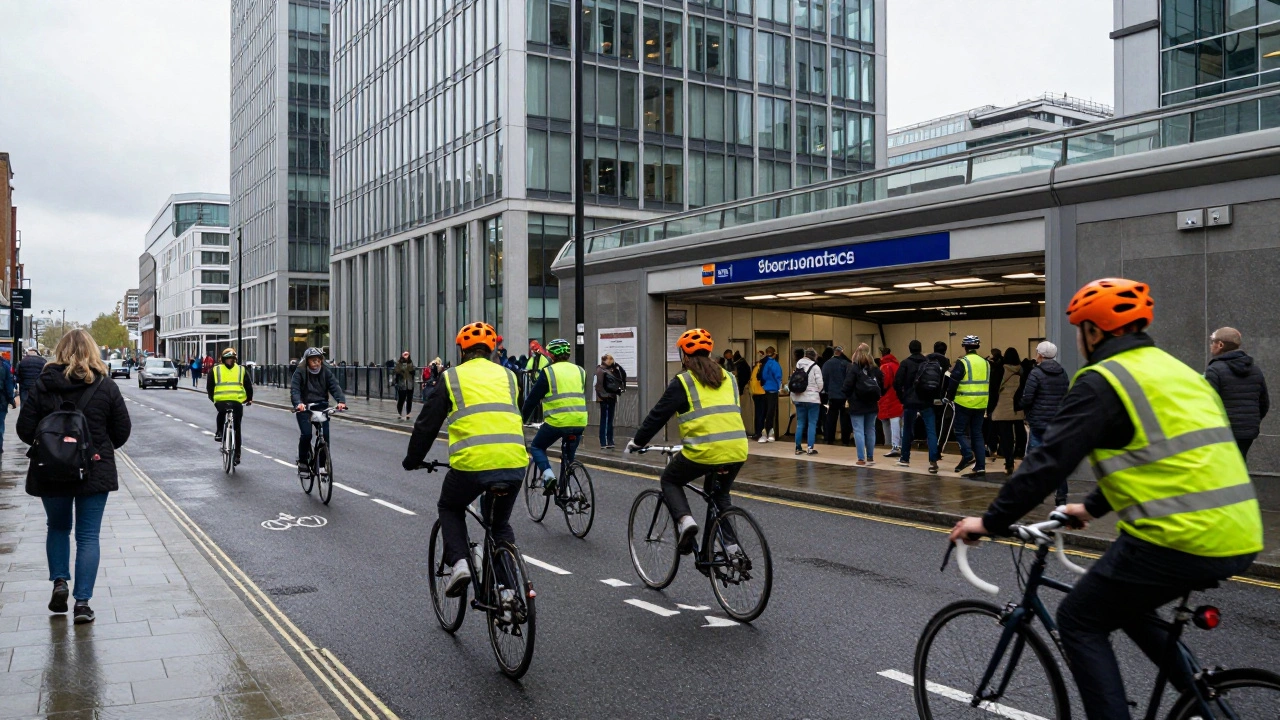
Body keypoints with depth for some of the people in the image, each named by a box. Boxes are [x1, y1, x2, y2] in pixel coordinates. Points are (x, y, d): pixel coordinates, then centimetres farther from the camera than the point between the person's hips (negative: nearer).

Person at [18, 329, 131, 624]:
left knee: (58, 528, 24)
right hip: (95, 472, -1)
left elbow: (25, 430, -5)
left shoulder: (42, 384, -5)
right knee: (88, 536, 5)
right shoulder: (106, 386, -6)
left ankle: (59, 582, 12)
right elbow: (122, 431, -2)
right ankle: (82, 602, 3)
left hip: (51, 472, 1)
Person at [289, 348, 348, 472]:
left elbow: (334, 387, -9)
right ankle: (302, 461, 6)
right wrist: (298, 403, -37)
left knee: (325, 435, -8)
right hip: (304, 407, -2)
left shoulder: (325, 372, 3)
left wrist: (341, 401, -28)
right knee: (306, 434, -16)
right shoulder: (300, 372, -4)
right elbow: (294, 389, -16)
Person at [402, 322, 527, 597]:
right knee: (501, 523, 26)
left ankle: (458, 562, 7)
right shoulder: (507, 375, 20)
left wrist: (412, 460, 28)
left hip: (471, 464, -3)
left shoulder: (452, 377, 10)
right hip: (515, 463, 3)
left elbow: (427, 423, 14)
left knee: (450, 508, 27)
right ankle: (508, 587, 13)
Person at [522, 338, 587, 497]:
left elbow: (533, 398, 2)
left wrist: (523, 420, 15)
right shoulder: (580, 371, 12)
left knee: (536, 447, 18)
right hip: (579, 422, 5)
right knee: (568, 458, 21)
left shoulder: (549, 372, -1)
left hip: (556, 421, -4)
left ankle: (548, 475, -5)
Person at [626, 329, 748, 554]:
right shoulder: (728, 378, 17)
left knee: (670, 480, 20)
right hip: (737, 451, 5)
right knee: (720, 495, 29)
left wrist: (637, 442, 13)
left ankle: (684, 519, -3)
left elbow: (658, 415, 1)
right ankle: (730, 544, 19)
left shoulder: (683, 382, 0)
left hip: (703, 451, -5)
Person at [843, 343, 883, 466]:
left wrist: (849, 397, 5)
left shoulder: (853, 368, -11)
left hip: (857, 405, -5)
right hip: (872, 405, 5)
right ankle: (870, 458, 17)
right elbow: (882, 387, 7)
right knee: (870, 430, 13)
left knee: (859, 431, -2)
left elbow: (847, 386, -13)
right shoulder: (875, 369, 3)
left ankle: (861, 459, -4)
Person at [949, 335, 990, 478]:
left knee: (960, 431, 7)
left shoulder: (962, 363, -10)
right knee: (977, 434, 10)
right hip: (981, 404, 5)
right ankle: (980, 467, 7)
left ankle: (967, 454, -16)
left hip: (965, 403, -5)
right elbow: (990, 385, 17)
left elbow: (953, 383, -12)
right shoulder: (985, 363, 10)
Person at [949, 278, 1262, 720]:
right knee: (1123, 604, 28)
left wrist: (991, 522, -5)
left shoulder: (1103, 381, -8)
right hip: (1237, 539, 9)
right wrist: (1092, 507, 37)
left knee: (1080, 620, 8)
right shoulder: (1175, 371, 20)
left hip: (1179, 538, -9)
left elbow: (1049, 460, -13)